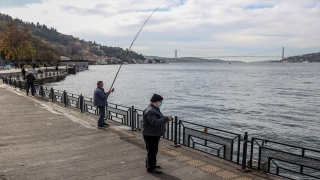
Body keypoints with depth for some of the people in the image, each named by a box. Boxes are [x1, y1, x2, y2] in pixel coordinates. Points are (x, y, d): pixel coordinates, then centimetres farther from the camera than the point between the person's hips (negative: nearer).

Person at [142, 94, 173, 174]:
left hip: (155, 134, 11)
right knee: (152, 151, -3)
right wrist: (166, 119, -29)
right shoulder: (150, 111, -23)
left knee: (153, 150, 22)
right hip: (150, 135, -11)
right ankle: (151, 168, 6)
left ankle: (149, 164, 36)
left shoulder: (155, 109, 13)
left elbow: (158, 119, 22)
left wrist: (165, 119, 4)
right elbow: (155, 122, -32)